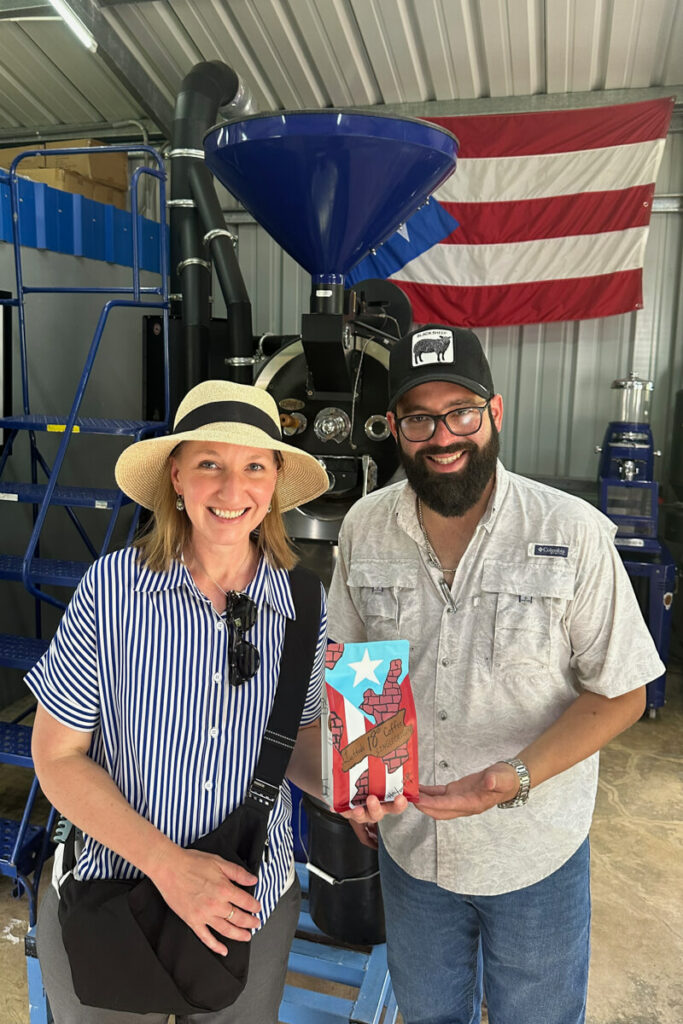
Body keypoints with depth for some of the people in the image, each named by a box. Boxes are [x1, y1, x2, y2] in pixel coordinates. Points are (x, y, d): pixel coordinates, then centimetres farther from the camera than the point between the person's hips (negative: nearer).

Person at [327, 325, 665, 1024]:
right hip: (408, 838, 3)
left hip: (535, 856, -2)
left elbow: (620, 692, -13)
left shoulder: (574, 533, -20)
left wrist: (516, 776, -27)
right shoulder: (364, 528, -9)